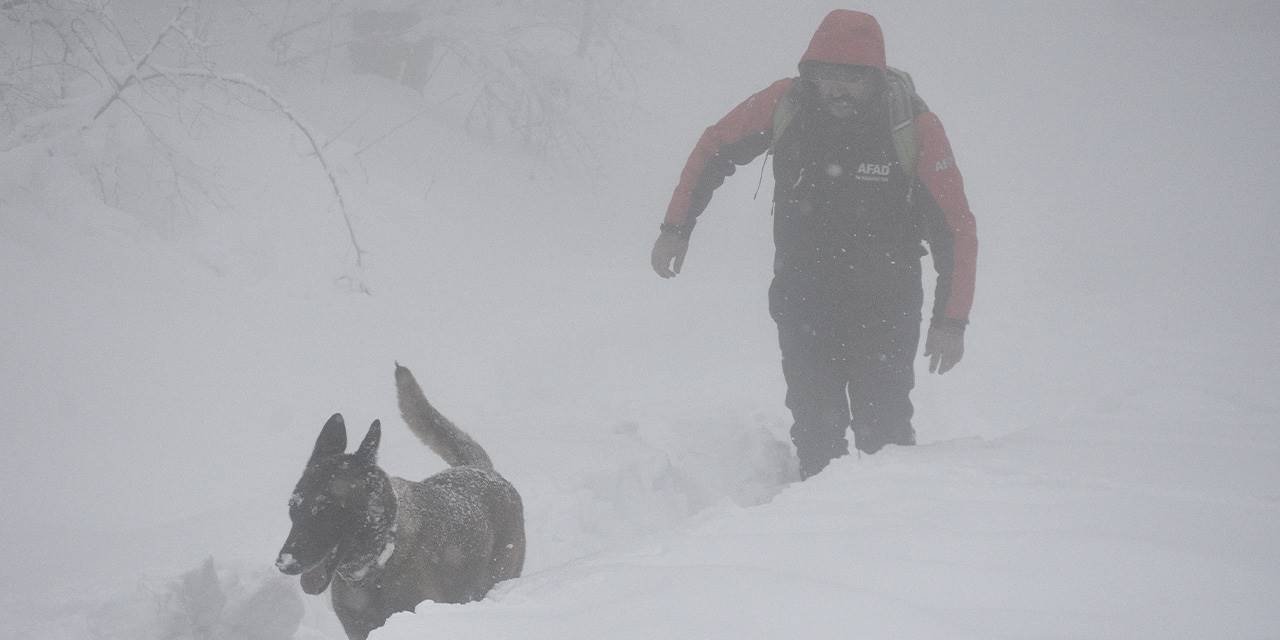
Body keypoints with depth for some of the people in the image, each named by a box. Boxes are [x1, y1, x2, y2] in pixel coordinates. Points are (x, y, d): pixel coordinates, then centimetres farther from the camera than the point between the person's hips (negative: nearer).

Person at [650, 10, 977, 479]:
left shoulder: (914, 127, -17)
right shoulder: (785, 106, -11)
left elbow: (955, 228, -10)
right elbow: (715, 149, 8)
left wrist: (951, 320, -14)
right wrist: (676, 227, 8)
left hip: (885, 312, -2)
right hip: (803, 302, 2)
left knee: (883, 430, -5)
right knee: (815, 430, 1)